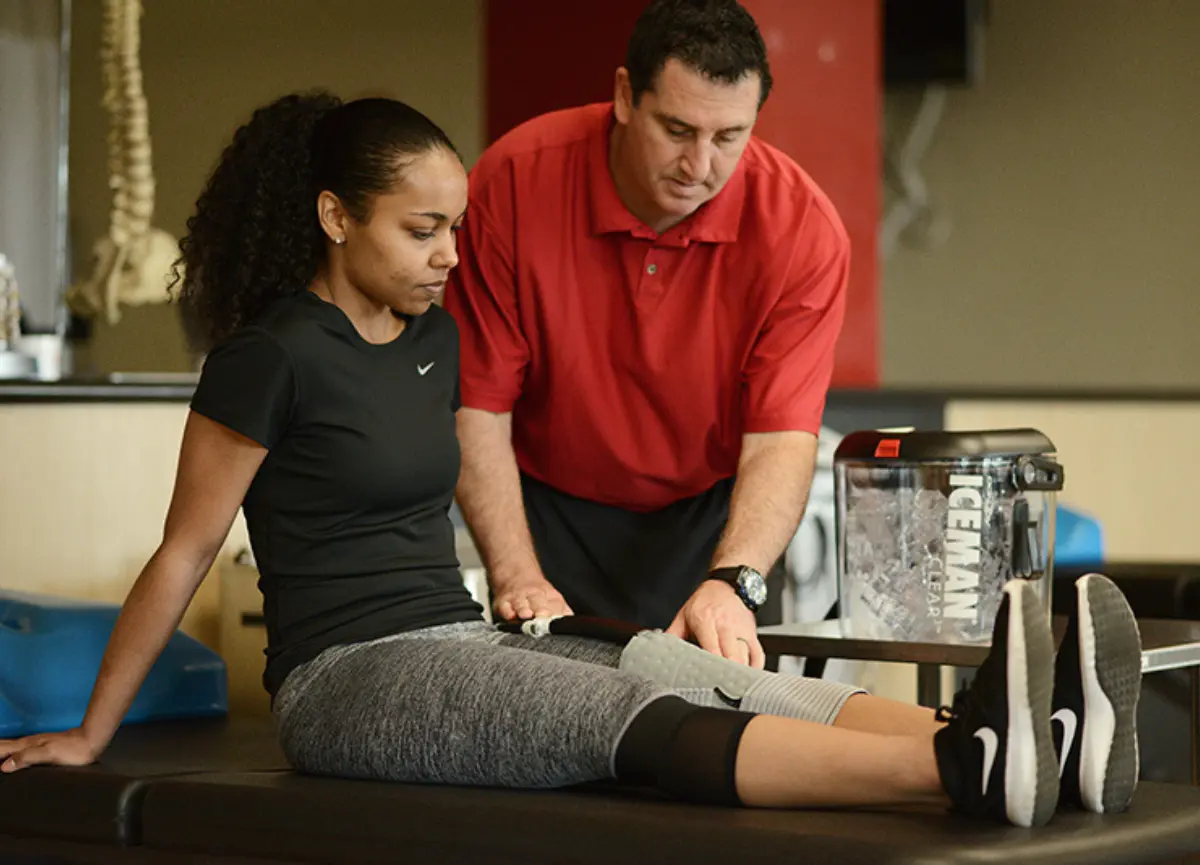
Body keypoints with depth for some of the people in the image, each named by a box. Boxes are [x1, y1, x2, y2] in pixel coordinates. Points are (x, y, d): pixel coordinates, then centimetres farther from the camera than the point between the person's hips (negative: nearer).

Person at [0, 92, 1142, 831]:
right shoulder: (274, 354, -7)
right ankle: (965, 769, -53)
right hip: (348, 680, -7)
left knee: (715, 681, -21)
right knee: (639, 717, -31)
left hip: (462, 644, 7)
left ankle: (1009, 732, -43)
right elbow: (184, 553, -2)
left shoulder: (431, 339, 15)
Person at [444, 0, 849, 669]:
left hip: (713, 517, 0)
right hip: (550, 508, 0)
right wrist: (517, 576, -25)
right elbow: (477, 406, -17)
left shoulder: (803, 227, -21)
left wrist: (732, 583, -41)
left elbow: (781, 438, -24)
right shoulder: (513, 184, -21)